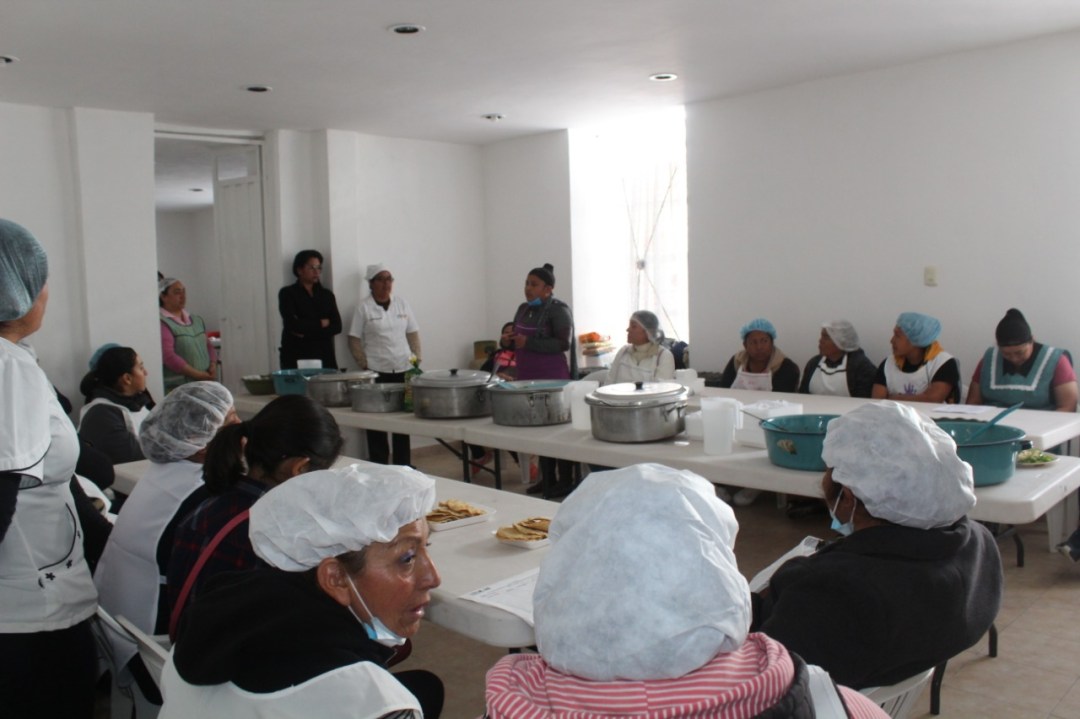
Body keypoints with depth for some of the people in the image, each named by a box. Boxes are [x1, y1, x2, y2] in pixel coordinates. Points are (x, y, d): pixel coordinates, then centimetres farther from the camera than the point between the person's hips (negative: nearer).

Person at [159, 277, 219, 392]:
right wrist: (198, 375, -16)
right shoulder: (162, 324, -8)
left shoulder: (197, 320, 17)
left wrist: (213, 366, 1)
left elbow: (209, 346, 21)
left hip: (205, 385, 7)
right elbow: (168, 356, -16)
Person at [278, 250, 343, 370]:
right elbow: (292, 324, -9)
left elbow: (337, 326, 2)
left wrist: (305, 331, -8)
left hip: (325, 357, 3)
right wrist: (321, 323, 0)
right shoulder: (287, 293, 4)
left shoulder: (327, 295, 14)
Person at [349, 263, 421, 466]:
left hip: (403, 370, 4)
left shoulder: (402, 304, 7)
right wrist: (364, 365, -9)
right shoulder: (364, 308, -3)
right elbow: (354, 340, -2)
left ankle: (403, 465, 21)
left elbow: (413, 334, 11)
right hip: (376, 372, -3)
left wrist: (417, 359, 3)